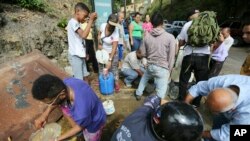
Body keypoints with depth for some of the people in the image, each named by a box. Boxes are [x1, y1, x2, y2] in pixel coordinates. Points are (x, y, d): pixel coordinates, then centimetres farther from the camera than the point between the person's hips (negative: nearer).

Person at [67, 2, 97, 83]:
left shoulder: (77, 23, 16)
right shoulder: (73, 22, -14)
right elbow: (84, 35, -29)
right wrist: (91, 20, -23)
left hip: (80, 55, 9)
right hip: (75, 56, -9)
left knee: (85, 77, 15)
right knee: (79, 79, -2)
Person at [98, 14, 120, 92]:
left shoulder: (115, 33, -27)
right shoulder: (103, 25, -15)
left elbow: (114, 48, -27)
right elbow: (99, 34, 7)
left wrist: (110, 60, -29)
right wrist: (99, 44, -7)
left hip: (112, 53, -4)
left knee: (113, 68, 3)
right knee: (101, 67, 14)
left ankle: (116, 84, 21)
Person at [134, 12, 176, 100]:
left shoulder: (147, 36, -3)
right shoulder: (170, 37, -12)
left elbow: (143, 53, 6)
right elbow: (171, 56, -8)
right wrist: (169, 70, 4)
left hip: (150, 66, 5)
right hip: (162, 68, -4)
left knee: (144, 78, 34)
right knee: (161, 91, 8)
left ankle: (138, 94, 50)